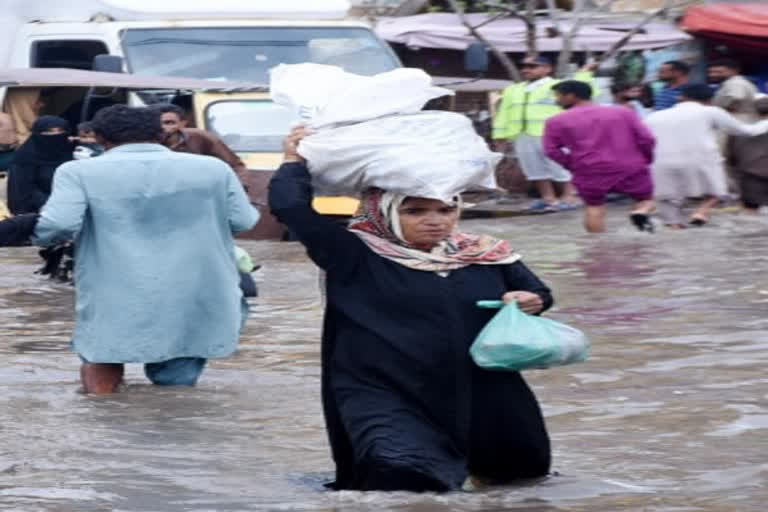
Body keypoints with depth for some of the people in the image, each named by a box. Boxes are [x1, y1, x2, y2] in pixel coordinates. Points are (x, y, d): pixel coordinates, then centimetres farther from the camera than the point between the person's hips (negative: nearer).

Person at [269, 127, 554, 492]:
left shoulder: (485, 256, 4)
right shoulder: (356, 256, -8)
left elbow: (535, 292, 16)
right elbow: (289, 206, -13)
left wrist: (531, 302, -6)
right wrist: (295, 162, 1)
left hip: (478, 395, 5)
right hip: (385, 396, -5)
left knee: (520, 467, 15)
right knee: (404, 475, -29)